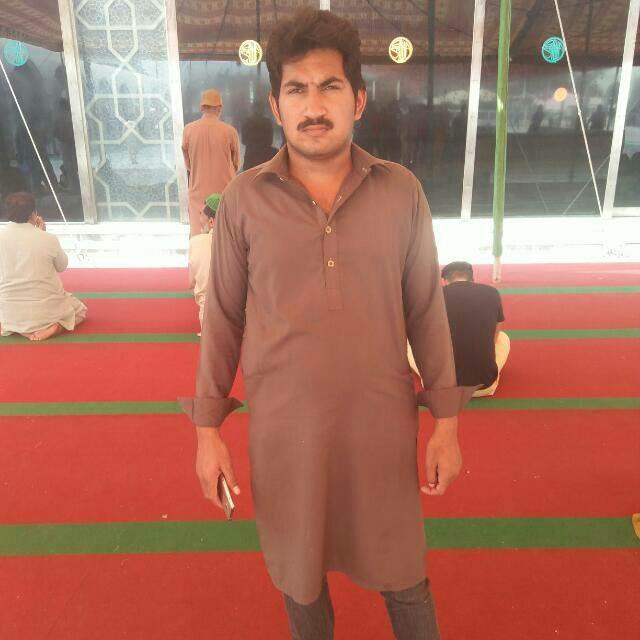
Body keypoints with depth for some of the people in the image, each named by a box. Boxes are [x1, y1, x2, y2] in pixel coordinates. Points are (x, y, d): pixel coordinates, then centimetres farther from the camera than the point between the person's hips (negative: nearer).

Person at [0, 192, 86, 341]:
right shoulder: (48, 239, -14)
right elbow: (62, 266, 5)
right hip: (46, 310, -3)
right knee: (80, 310, 27)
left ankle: (12, 327, 4)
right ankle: (54, 327, -5)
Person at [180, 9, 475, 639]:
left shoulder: (401, 192, -4)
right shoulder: (244, 199, -5)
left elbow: (426, 311, 0)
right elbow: (223, 318, 0)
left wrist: (446, 422, 1)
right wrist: (207, 428, 1)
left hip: (383, 426, 0)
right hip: (283, 431, 1)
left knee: (402, 577, 18)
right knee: (300, 577, 21)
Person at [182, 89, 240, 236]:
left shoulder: (188, 130, -3)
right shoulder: (229, 131, -8)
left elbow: (188, 164, 7)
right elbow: (236, 164, 5)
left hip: (199, 193, 1)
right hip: (224, 192, -1)